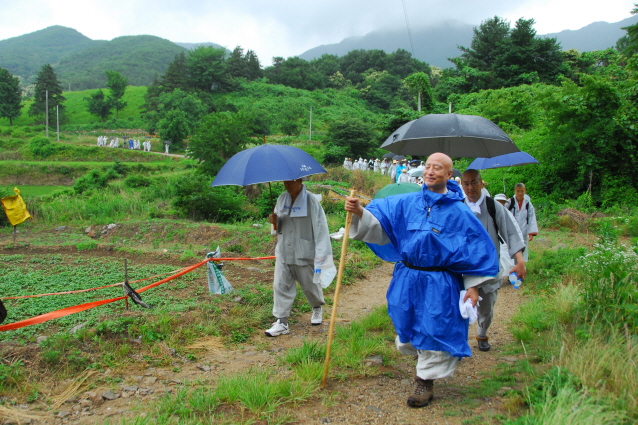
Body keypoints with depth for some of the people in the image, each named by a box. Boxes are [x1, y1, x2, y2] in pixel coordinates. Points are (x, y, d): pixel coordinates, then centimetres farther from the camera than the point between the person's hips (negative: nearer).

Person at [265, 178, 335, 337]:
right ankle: (281, 322, 8)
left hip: (305, 254, -5)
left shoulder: (311, 201, -13)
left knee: (310, 284, 13)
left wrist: (321, 252, -18)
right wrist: (274, 221, -9)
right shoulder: (282, 199, 4)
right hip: (283, 251, 5)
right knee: (281, 285, 1)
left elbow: (320, 227, -14)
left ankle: (317, 308, 42)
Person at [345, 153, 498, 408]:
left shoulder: (459, 212, -6)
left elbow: (476, 248, -2)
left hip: (440, 284, -3)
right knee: (406, 330, 15)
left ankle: (426, 381, 24)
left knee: (433, 331, 4)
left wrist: (472, 287, -5)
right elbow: (380, 219, -6)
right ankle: (422, 356, 46)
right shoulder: (406, 203, 0)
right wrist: (360, 212, -27)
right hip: (407, 279, 3)